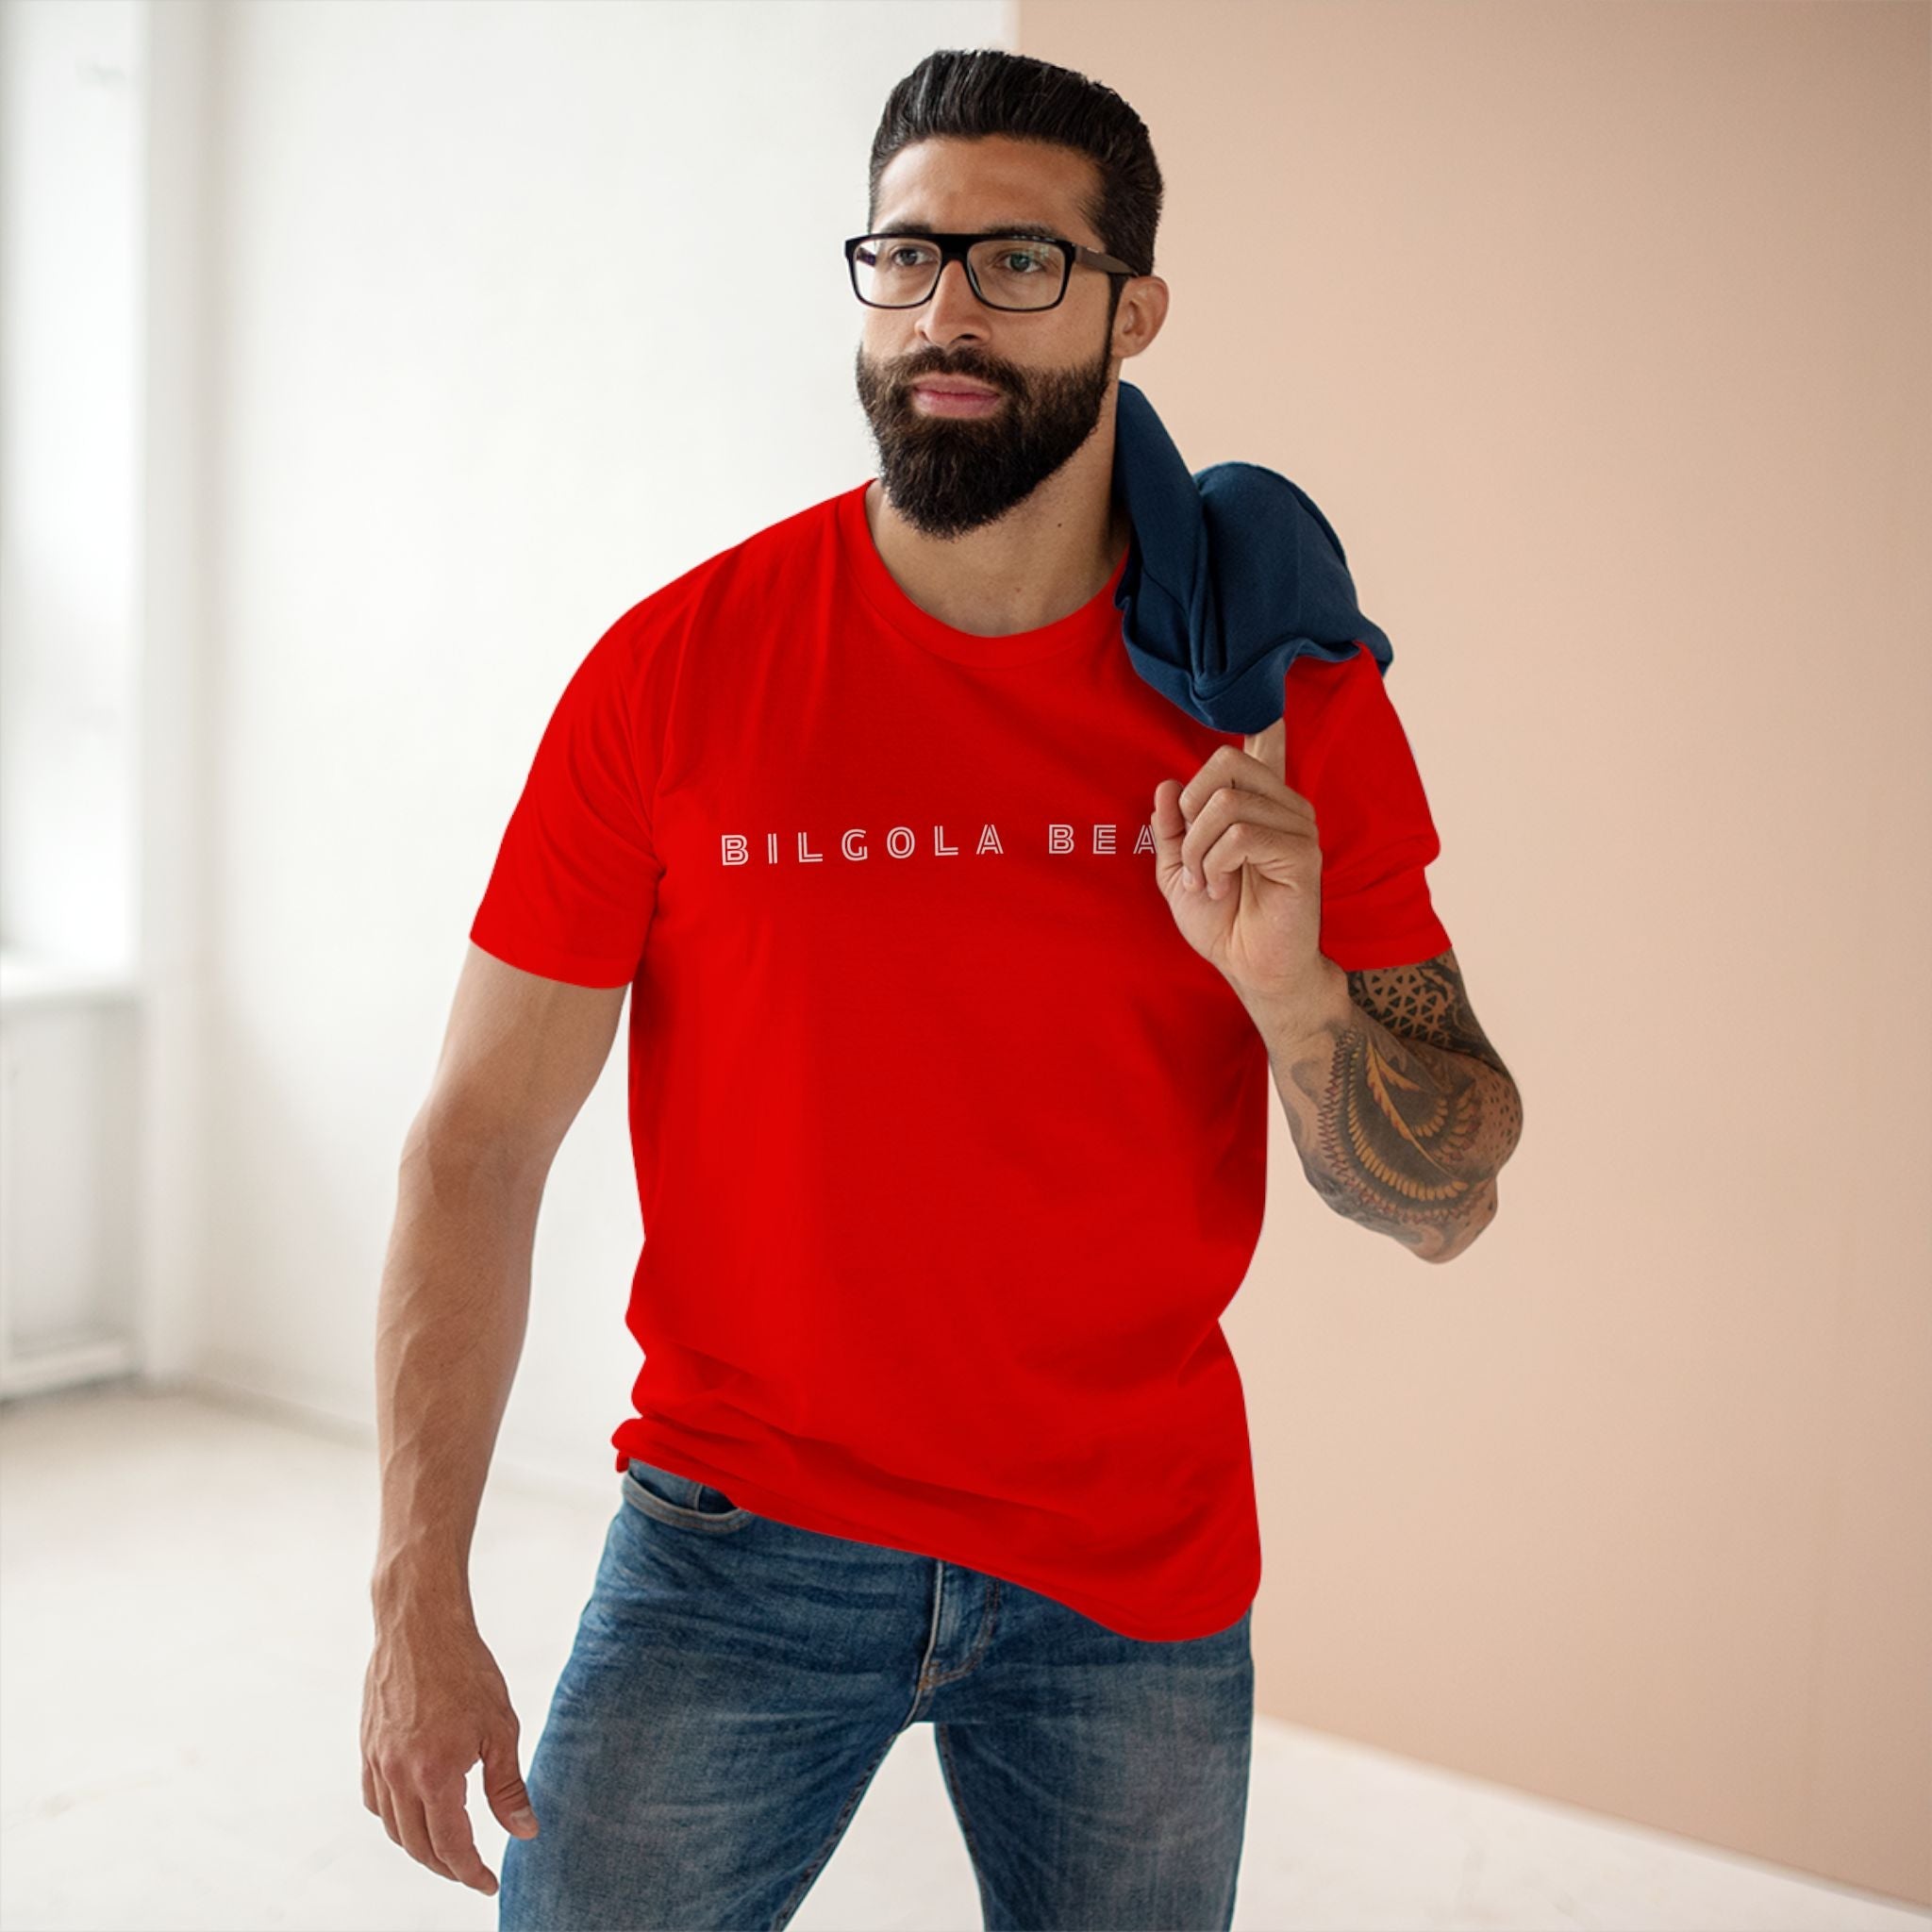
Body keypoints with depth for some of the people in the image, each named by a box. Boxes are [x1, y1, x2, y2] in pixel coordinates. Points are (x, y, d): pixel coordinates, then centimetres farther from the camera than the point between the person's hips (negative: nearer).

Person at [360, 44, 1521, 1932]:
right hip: (738, 1541, -1)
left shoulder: (1287, 698, -5)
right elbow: (476, 1144, -6)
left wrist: (1288, 989, -23)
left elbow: (1447, 1199, -3)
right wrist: (419, 1603, -9)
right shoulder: (678, 665, -9)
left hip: (1139, 1567, 2)